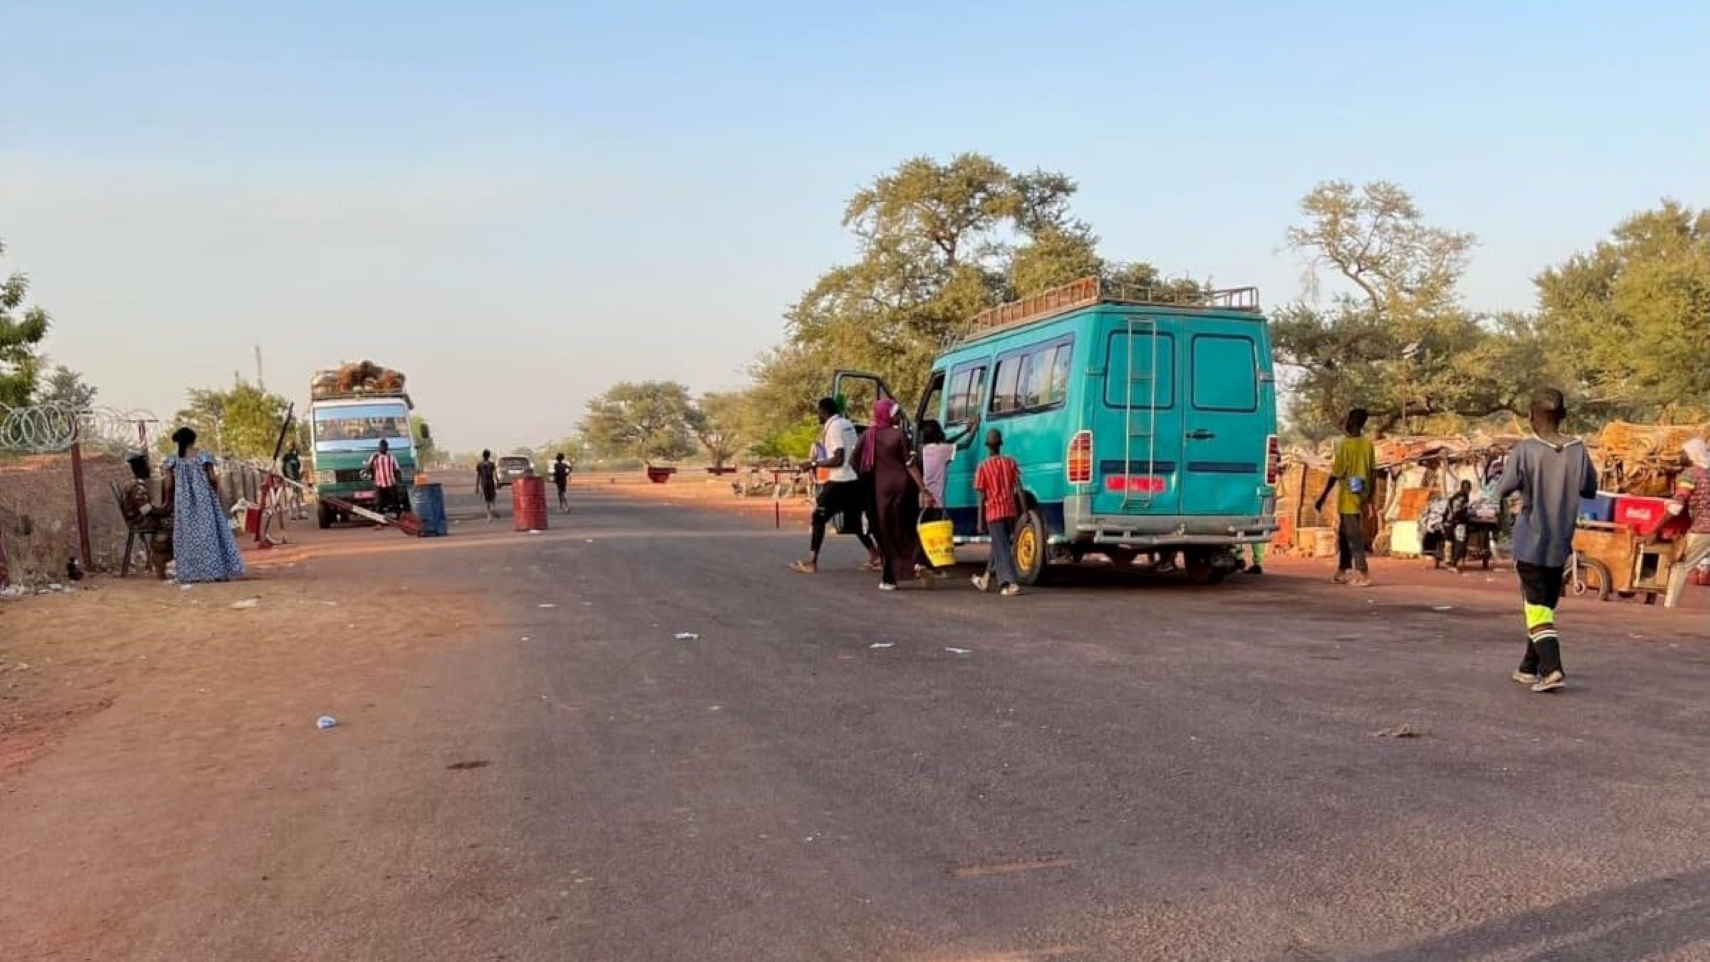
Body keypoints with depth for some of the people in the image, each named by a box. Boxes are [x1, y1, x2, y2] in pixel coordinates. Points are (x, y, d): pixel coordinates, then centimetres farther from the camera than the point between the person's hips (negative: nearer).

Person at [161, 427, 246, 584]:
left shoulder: (173, 460, -1)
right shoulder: (203, 456, -5)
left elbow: (169, 485, 0)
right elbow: (212, 479, -7)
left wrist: (167, 501, 16)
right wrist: (216, 493, 11)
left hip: (183, 503, 1)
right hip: (204, 500, -1)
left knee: (188, 536, 6)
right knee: (209, 533, 2)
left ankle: (190, 574, 5)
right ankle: (217, 571, 1)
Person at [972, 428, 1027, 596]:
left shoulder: (983, 467, -7)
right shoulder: (1010, 462, 3)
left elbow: (982, 497, -7)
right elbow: (1019, 489, -2)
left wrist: (981, 520, -2)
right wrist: (1025, 511, 1)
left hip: (994, 512, -4)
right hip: (1010, 511, 4)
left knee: (1002, 548, -4)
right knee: (999, 545, 19)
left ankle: (1012, 583, -17)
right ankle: (986, 580, 32)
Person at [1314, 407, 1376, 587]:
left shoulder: (1345, 444, -14)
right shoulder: (1368, 444, 5)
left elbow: (1336, 474, -14)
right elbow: (1373, 473, 9)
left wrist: (1322, 498, -7)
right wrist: (1370, 496, 18)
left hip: (1348, 498, -7)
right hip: (1361, 498, 7)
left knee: (1354, 537, -5)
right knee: (1344, 535, 18)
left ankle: (1363, 574, -9)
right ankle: (1342, 571, 24)